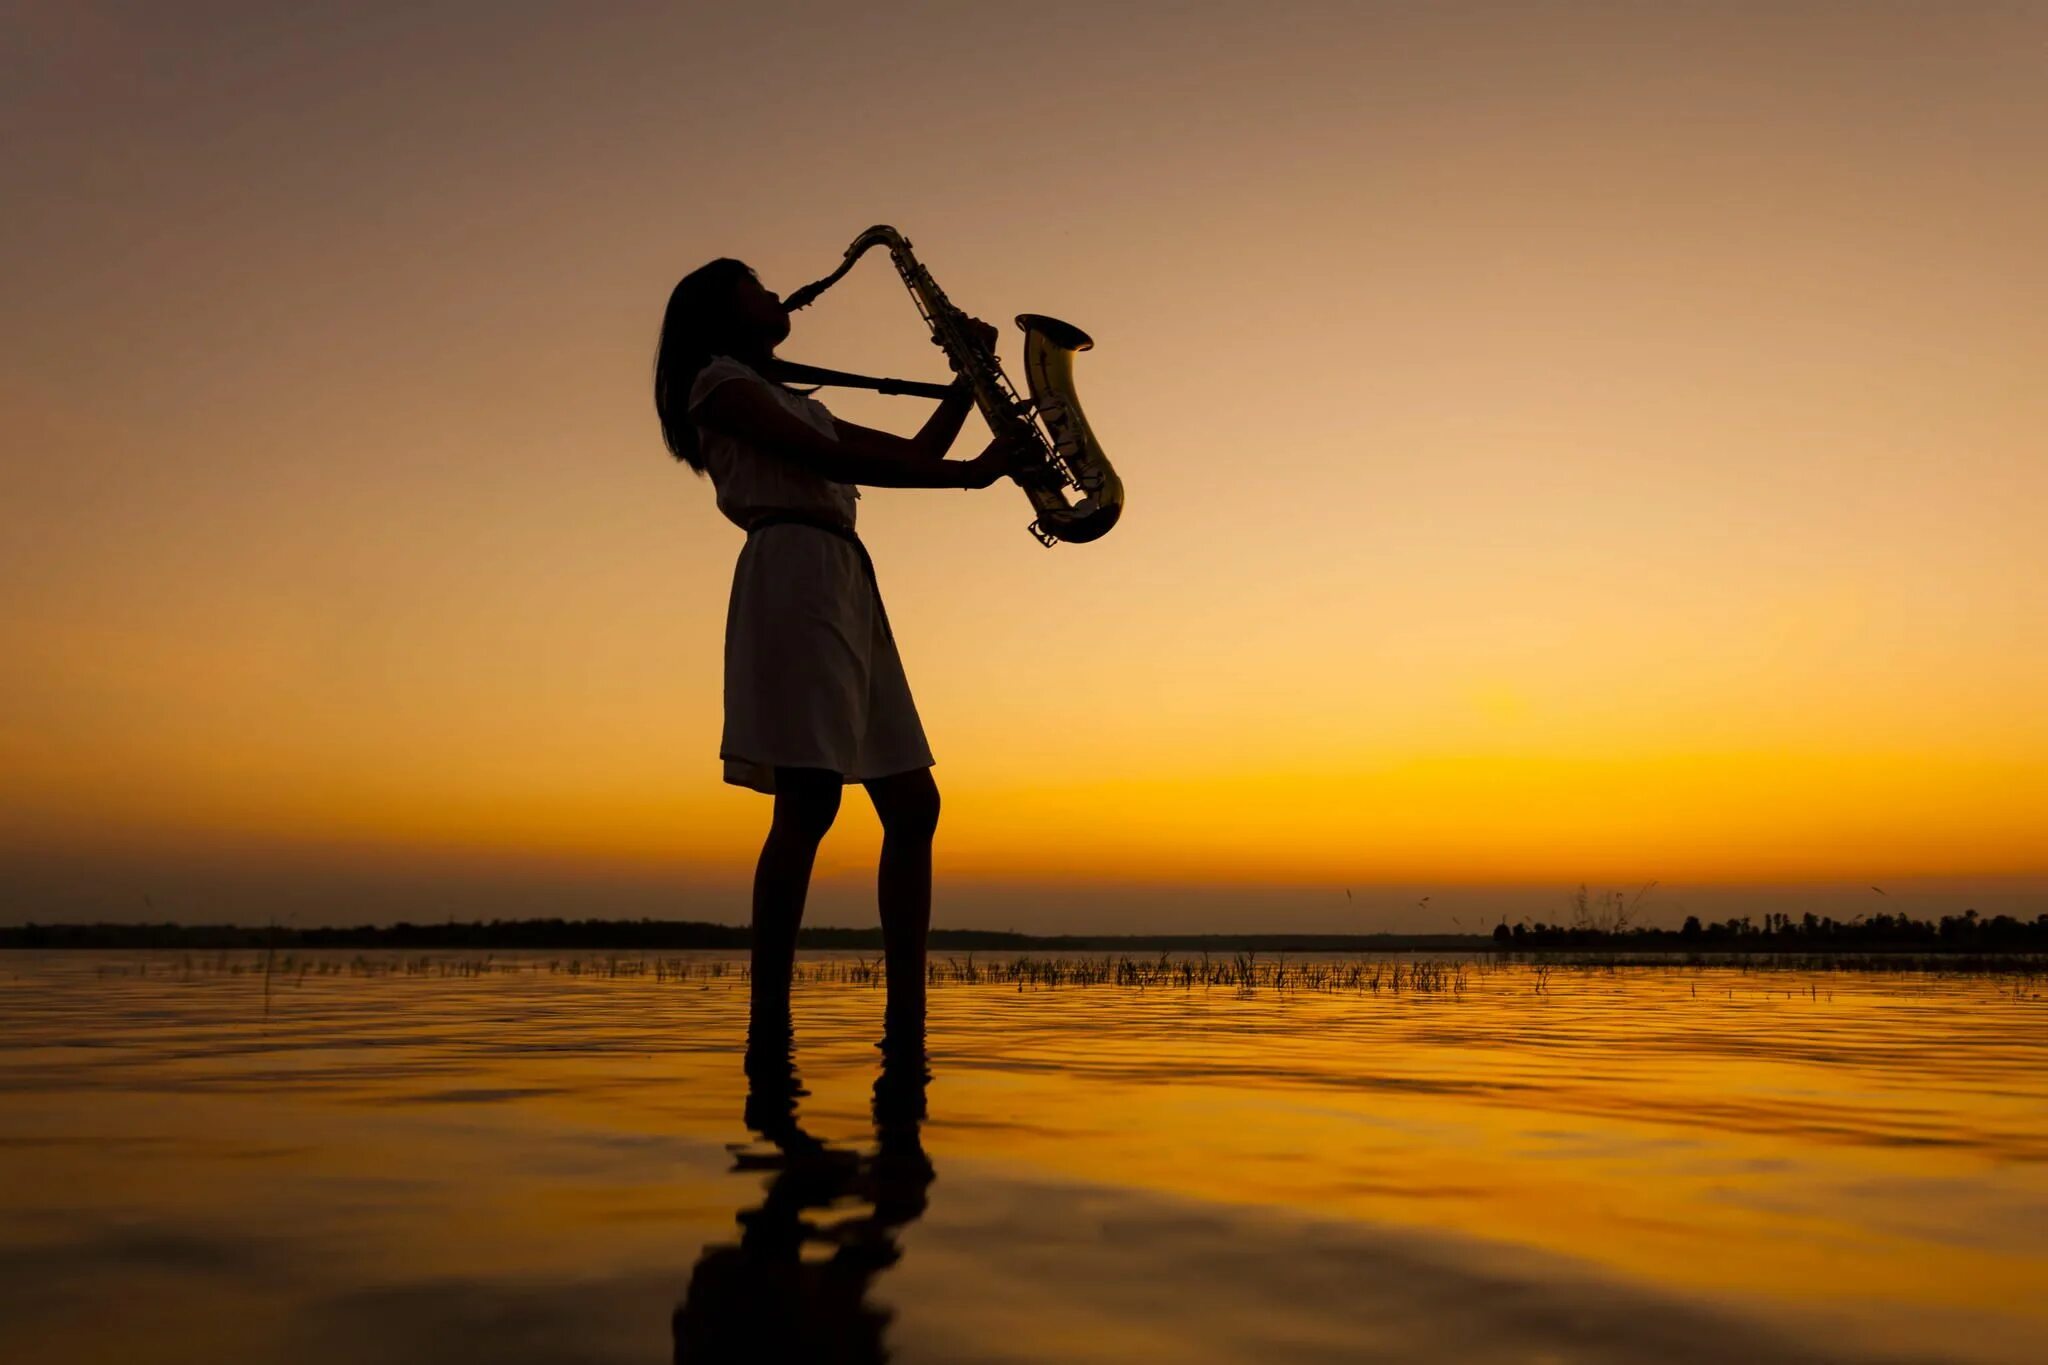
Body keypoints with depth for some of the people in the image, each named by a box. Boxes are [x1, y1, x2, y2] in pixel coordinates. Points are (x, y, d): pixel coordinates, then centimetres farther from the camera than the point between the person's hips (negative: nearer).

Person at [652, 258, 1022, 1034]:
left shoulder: (799, 404, 32)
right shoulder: (720, 380, 7)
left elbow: (914, 454, 28)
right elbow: (827, 461, -7)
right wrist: (971, 475, -8)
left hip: (847, 584, 9)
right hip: (790, 572, -9)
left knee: (912, 806, 1)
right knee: (809, 805, -17)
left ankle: (907, 1023, 2)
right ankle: (769, 1023, -13)